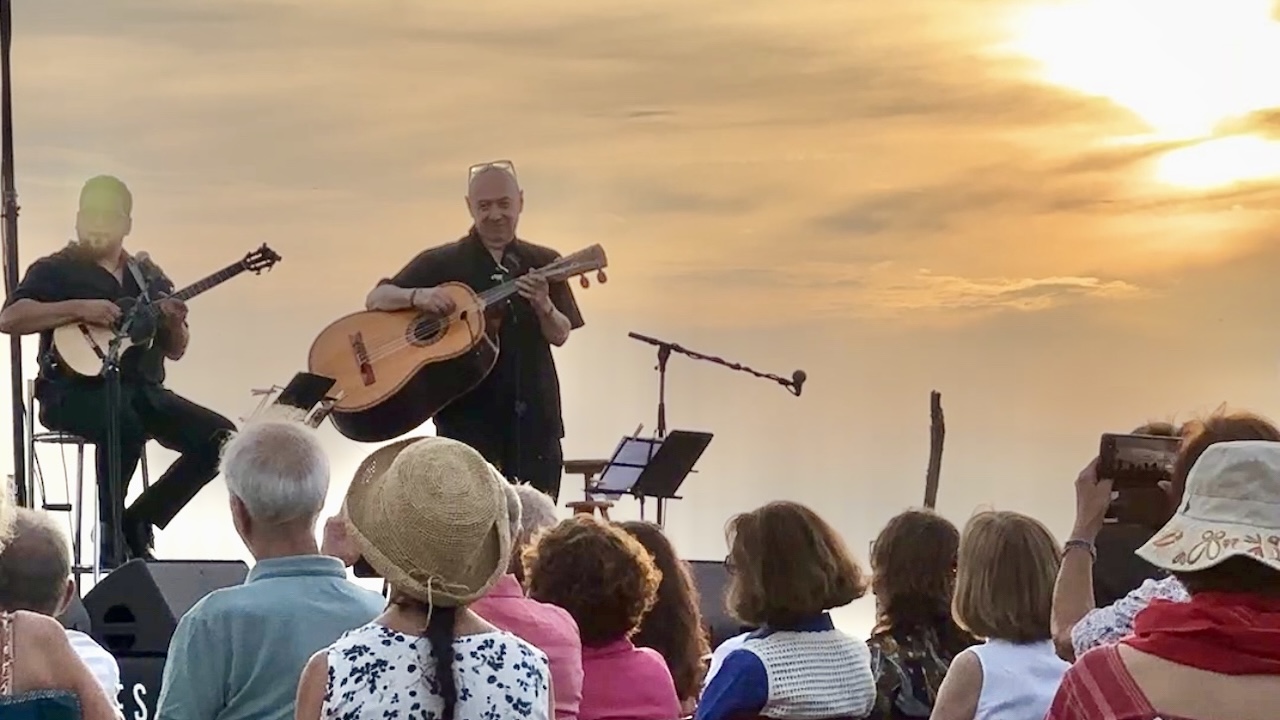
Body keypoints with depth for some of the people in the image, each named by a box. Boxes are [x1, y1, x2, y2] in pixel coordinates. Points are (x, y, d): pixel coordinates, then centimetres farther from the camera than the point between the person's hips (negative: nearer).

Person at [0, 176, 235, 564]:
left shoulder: (148, 277, 18)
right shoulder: (55, 269, 3)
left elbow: (175, 351, 18)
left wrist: (175, 324, -6)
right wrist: (79, 308, -20)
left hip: (141, 389, 6)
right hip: (76, 390, -6)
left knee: (219, 437, -14)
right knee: (126, 424, -39)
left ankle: (139, 523, -2)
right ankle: (111, 532, -18)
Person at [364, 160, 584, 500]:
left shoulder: (544, 264, 10)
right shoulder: (441, 263, 3)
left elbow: (560, 335, 3)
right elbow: (375, 300, 0)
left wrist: (544, 306, -19)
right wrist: (416, 296, -21)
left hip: (533, 416, 3)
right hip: (467, 414, -2)